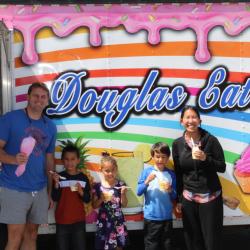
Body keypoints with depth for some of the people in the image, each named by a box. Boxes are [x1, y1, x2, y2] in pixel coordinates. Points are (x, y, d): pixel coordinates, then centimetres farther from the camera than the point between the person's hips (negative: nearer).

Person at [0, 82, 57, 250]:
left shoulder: (50, 126, 9)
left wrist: (50, 191, 12)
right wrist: (14, 159, -28)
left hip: (40, 190, 5)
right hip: (14, 189, -4)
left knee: (32, 235, 12)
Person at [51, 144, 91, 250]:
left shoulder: (83, 178, -1)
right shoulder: (59, 177, -3)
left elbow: (87, 199, 0)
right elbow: (55, 198, -7)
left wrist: (81, 192, -19)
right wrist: (56, 183, -19)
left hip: (79, 220, 0)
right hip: (62, 220, 0)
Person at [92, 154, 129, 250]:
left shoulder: (121, 184, -3)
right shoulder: (98, 186, -5)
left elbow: (124, 204, 2)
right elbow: (94, 206, 1)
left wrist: (123, 193, -14)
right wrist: (101, 199, -15)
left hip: (118, 220, 1)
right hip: (103, 221, -1)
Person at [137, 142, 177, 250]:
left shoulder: (171, 174, 2)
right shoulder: (147, 171, -4)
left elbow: (174, 197, 5)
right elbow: (139, 192, -6)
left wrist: (170, 190, -15)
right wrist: (147, 181, -20)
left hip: (166, 216, 2)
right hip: (151, 216, -2)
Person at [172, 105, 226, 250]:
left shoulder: (211, 140, -8)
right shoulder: (177, 144, 0)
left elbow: (222, 167, -5)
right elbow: (178, 173, 6)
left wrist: (205, 158, -22)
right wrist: (179, 199, 8)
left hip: (210, 197, -2)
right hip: (188, 197, 2)